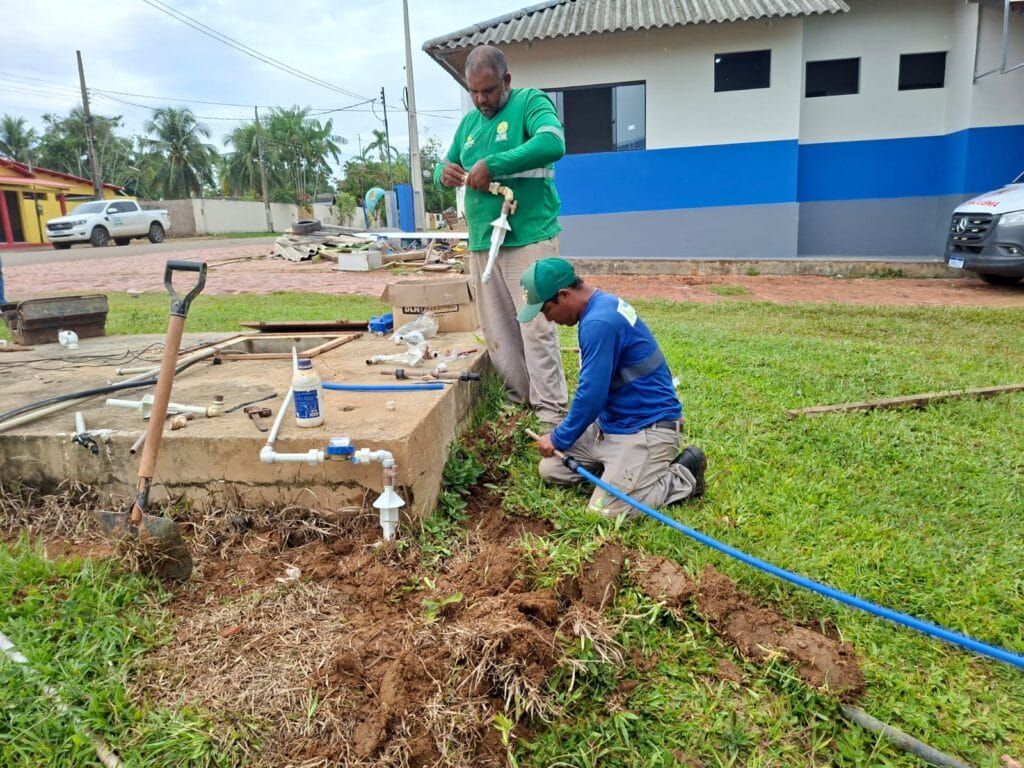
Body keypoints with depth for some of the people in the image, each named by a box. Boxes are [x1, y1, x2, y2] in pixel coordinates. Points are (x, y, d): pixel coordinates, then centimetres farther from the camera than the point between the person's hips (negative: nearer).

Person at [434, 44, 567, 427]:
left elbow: (553, 143, -21)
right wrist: (443, 173, -1)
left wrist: (492, 165, -22)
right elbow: (446, 165, 25)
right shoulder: (468, 122, 18)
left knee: (536, 327, -8)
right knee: (496, 332, 9)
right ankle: (519, 396, 22)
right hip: (481, 243, 7)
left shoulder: (531, 102, -2)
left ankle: (550, 410, 0)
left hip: (529, 238, -7)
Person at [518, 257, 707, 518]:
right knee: (550, 468, 7)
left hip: (646, 429, -10)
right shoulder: (600, 305, 7)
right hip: (611, 422, 10)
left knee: (604, 512, -15)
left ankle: (685, 477, 4)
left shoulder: (599, 322, -25)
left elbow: (591, 395, -23)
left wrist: (559, 438, -7)